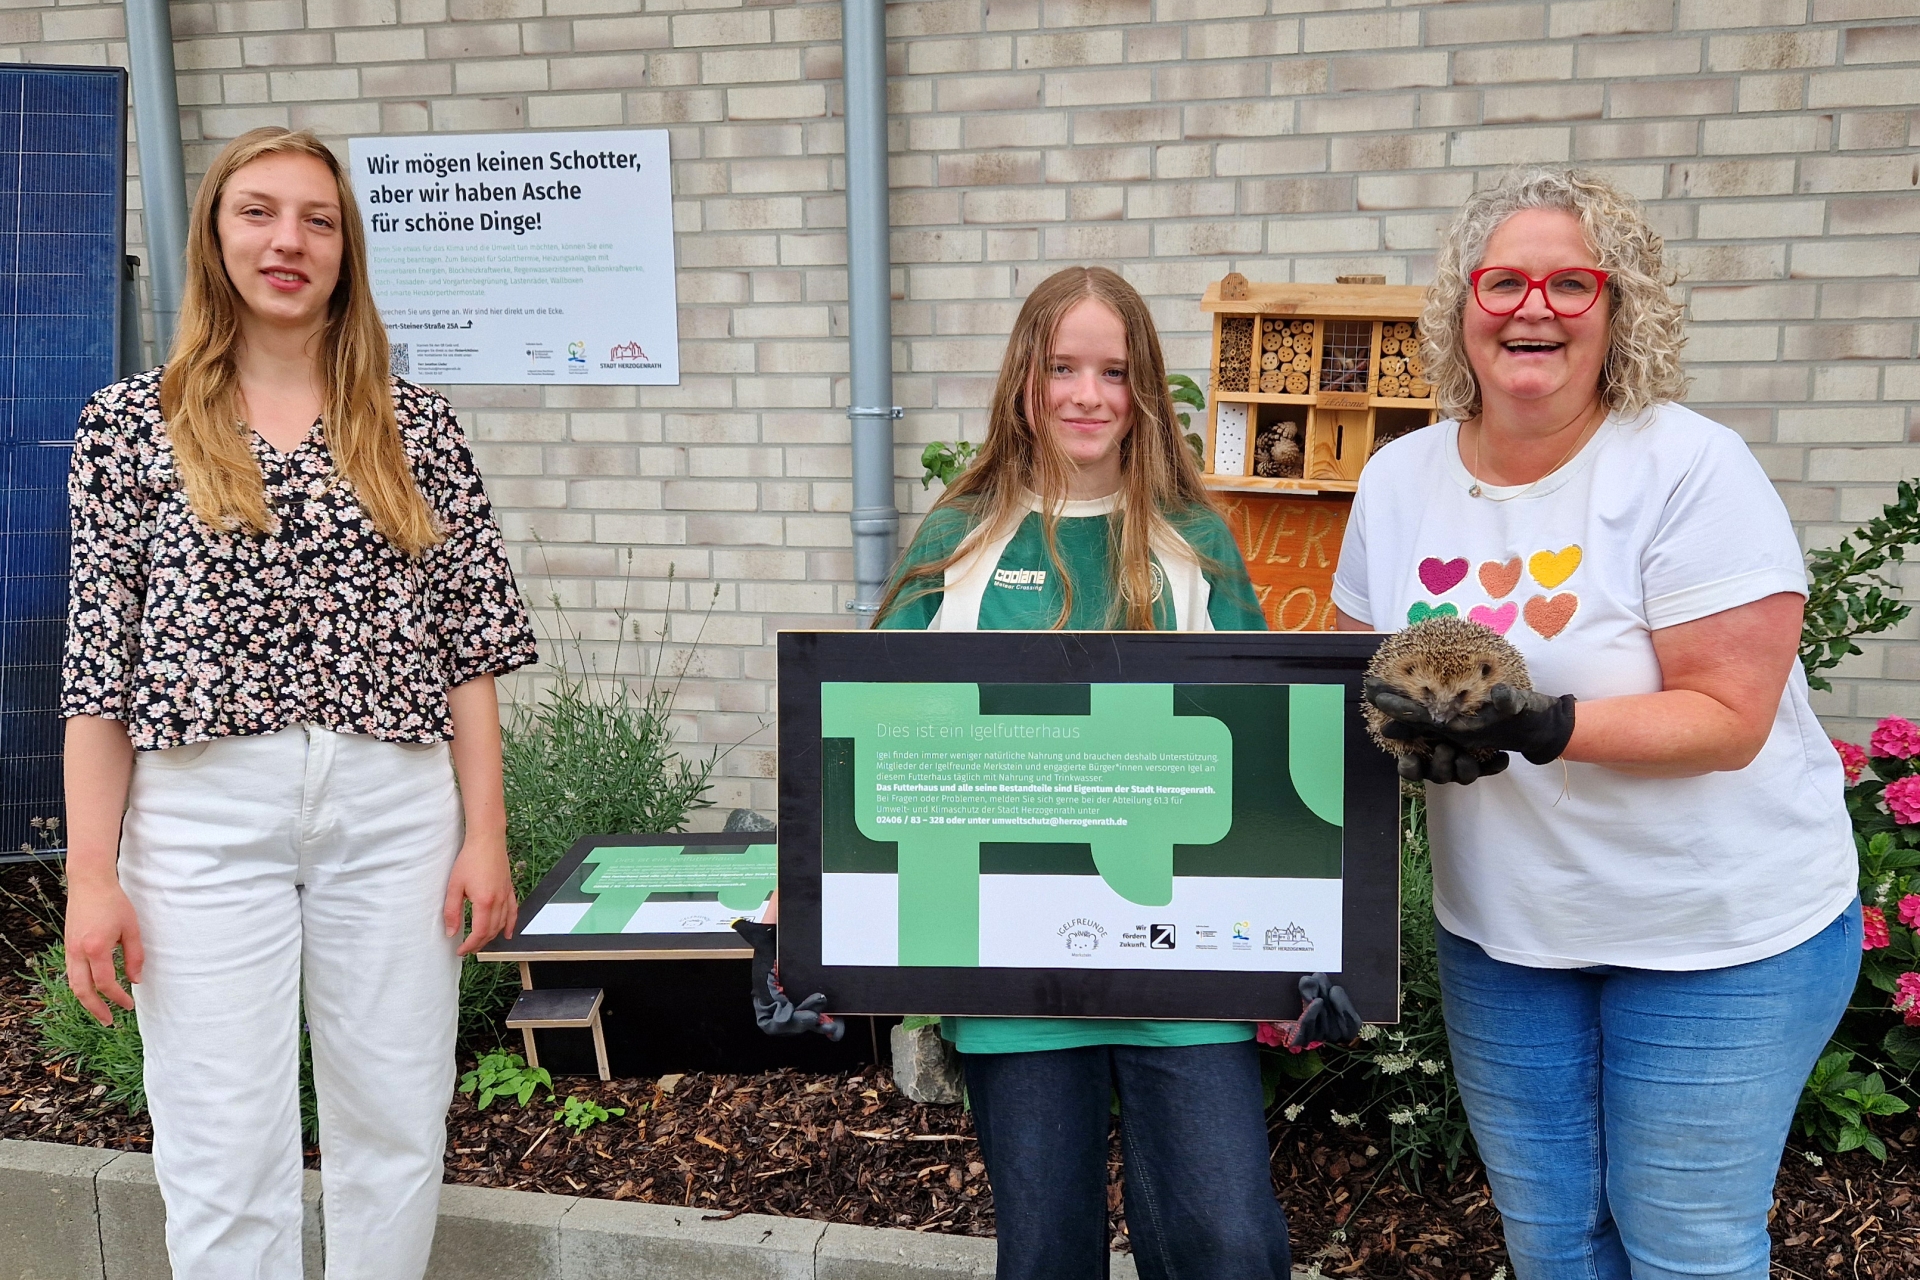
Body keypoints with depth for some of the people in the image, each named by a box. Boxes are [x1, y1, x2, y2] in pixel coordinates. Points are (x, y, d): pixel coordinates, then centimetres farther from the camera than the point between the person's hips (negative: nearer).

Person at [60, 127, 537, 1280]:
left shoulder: (414, 425, 6)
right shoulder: (133, 424, 4)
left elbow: (470, 638, 5)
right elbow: (99, 660, 2)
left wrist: (484, 832, -1)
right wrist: (92, 871, -3)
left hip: (396, 807, 1)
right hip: (206, 812, -1)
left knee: (397, 1132, 10)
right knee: (226, 1155, 3)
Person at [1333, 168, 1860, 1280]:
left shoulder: (1690, 467, -16)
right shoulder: (1401, 478, -1)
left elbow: (1729, 718, -20)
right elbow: (1362, 672, 8)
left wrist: (1543, 726, -34)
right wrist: (1416, 721, -15)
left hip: (1717, 934, -4)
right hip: (1499, 928, 5)